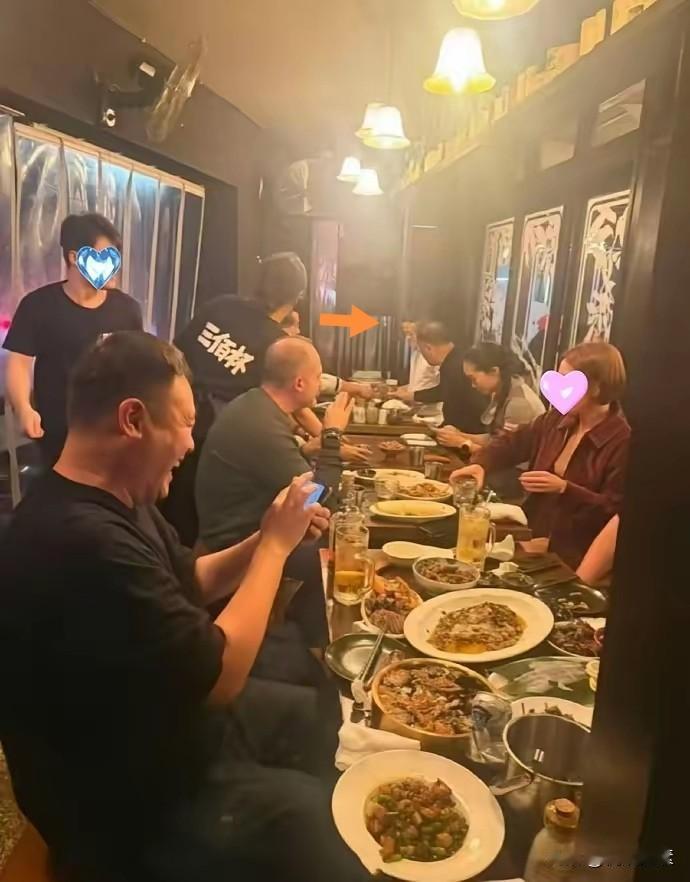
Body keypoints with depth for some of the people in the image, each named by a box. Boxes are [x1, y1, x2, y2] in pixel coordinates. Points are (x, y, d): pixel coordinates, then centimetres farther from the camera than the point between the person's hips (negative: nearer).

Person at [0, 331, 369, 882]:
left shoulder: (116, 503, -1)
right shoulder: (84, 540, -35)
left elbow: (189, 582, 13)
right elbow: (222, 673, -29)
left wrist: (266, 540, -2)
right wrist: (275, 546, -18)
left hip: (169, 722, 10)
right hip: (133, 802, -9)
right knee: (332, 821, -13)